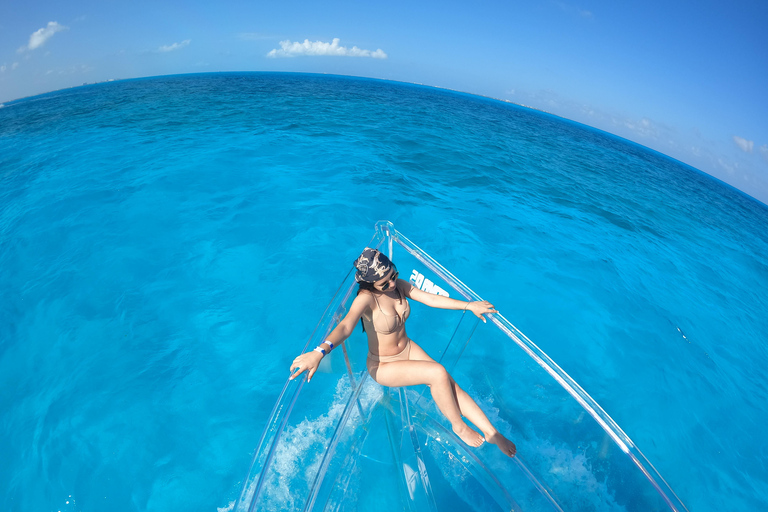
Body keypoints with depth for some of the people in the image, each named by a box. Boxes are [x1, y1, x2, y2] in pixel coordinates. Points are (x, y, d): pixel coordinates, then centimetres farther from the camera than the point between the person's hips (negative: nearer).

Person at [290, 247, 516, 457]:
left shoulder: (399, 285, -9)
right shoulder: (366, 298, -29)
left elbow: (431, 298, -5)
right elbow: (346, 325, -46)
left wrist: (469, 305, -7)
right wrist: (320, 351, -64)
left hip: (408, 349, 6)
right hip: (382, 366, -6)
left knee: (452, 386, -7)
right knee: (438, 373, -23)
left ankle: (492, 433, 10)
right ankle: (458, 425, 3)